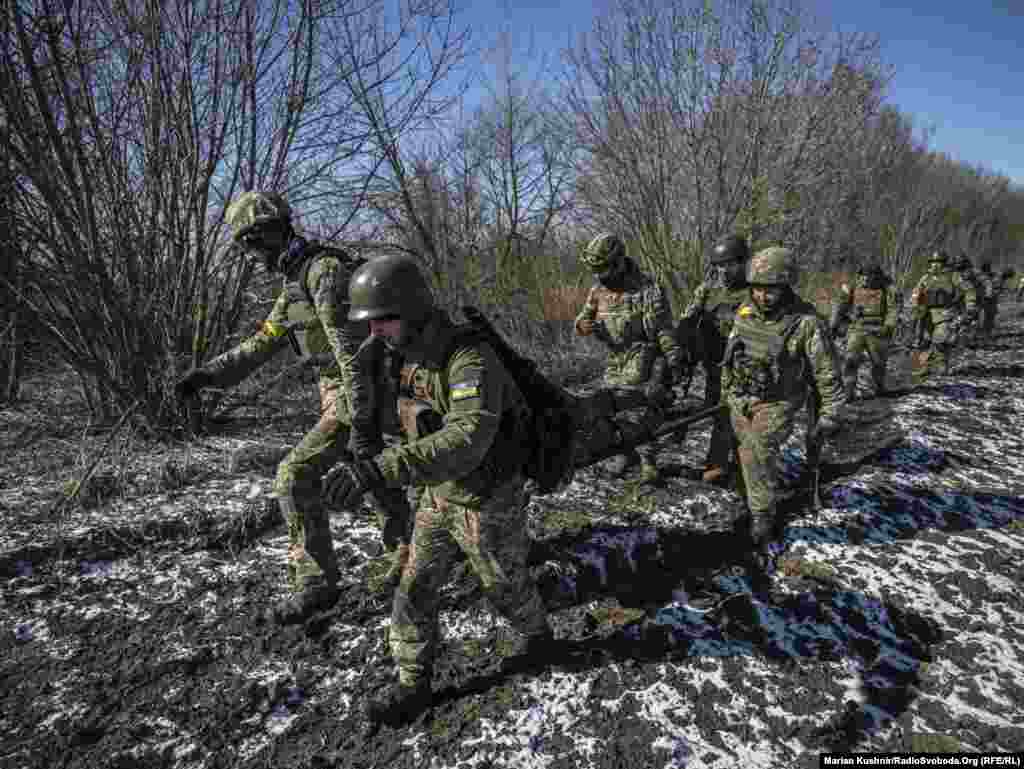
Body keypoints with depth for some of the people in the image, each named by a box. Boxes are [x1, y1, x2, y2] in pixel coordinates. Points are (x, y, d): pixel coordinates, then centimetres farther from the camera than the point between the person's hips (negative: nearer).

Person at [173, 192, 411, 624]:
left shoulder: (325, 269, -17)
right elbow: (260, 346, 19)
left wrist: (361, 422, -28)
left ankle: (315, 582, 1)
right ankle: (404, 559, 39)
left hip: (358, 396, -10)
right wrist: (207, 374, 7)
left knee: (295, 477, -9)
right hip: (357, 393, 10)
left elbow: (351, 350, -25)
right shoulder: (293, 287, 16)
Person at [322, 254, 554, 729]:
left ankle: (537, 633, 50)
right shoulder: (415, 357, -4)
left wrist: (380, 469, -58)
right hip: (440, 498, 7)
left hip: (489, 503, -7)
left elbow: (467, 442, -49)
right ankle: (413, 685, 29)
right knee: (415, 592, 9)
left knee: (504, 588, 18)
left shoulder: (472, 359, -33)